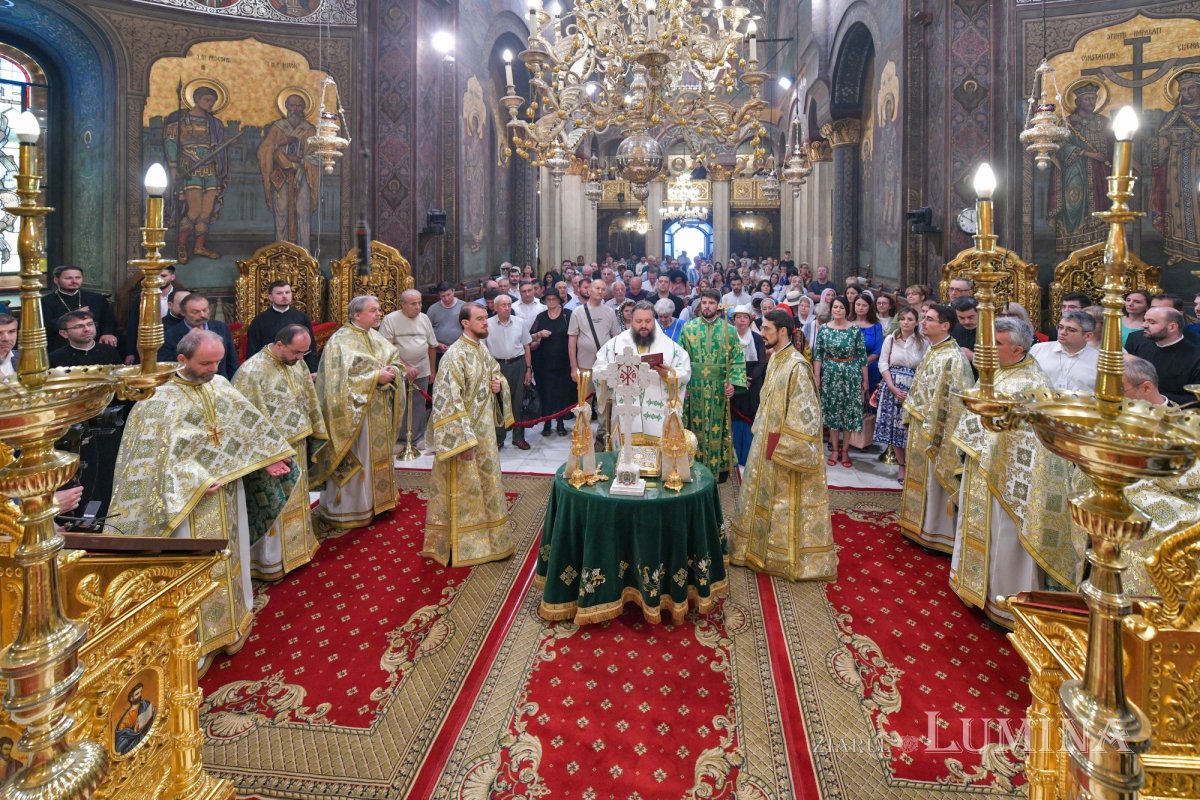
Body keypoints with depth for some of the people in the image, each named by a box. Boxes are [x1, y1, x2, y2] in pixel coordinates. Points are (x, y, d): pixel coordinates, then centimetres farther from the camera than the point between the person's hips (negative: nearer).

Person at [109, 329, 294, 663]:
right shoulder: (160, 397, -15)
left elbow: (247, 423, 8)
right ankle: (196, 635, 19)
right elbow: (157, 451, -19)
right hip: (190, 498, -6)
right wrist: (198, 481, -26)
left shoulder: (220, 384, 3)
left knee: (229, 558, 18)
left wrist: (269, 457, -2)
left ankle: (229, 623, 34)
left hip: (227, 492, 6)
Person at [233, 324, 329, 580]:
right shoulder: (252, 371, -21)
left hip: (297, 446, 7)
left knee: (295, 502, 20)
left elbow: (309, 398, 13)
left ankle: (295, 548, 37)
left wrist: (316, 433, 15)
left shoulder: (297, 363, 2)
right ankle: (269, 561, 21)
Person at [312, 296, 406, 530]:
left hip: (379, 412, 8)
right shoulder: (341, 341, -13)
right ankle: (345, 509, 12)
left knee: (377, 455, 16)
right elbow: (342, 377, -22)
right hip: (354, 412, -8)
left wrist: (391, 371, -12)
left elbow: (395, 361, 11)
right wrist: (375, 377, -22)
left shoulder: (376, 337, 10)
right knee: (355, 459, -1)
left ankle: (376, 500, 31)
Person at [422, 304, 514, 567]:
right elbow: (449, 400, -23)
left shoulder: (483, 350, 8)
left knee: (486, 484, 18)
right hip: (463, 432, -8)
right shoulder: (455, 355, -18)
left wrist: (499, 385, -3)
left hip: (485, 430, 9)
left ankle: (484, 537, 34)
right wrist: (463, 441, -25)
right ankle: (457, 545, 15)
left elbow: (497, 375, 24)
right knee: (462, 488, 2)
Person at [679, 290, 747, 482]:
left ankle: (720, 466, 17)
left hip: (719, 389, -1)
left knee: (718, 427, 5)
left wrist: (733, 382, -12)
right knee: (696, 426, 7)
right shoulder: (689, 328, 3)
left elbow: (738, 358, -1)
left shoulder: (729, 330, 0)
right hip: (694, 387, 1)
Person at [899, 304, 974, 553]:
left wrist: (934, 433, -22)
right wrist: (912, 417, 16)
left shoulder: (953, 358, -21)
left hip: (937, 430, -9)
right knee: (921, 478, 19)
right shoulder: (931, 351, 7)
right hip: (920, 428, 9)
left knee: (934, 482, 5)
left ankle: (935, 533, 20)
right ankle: (920, 525, 34)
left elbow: (957, 401, -22)